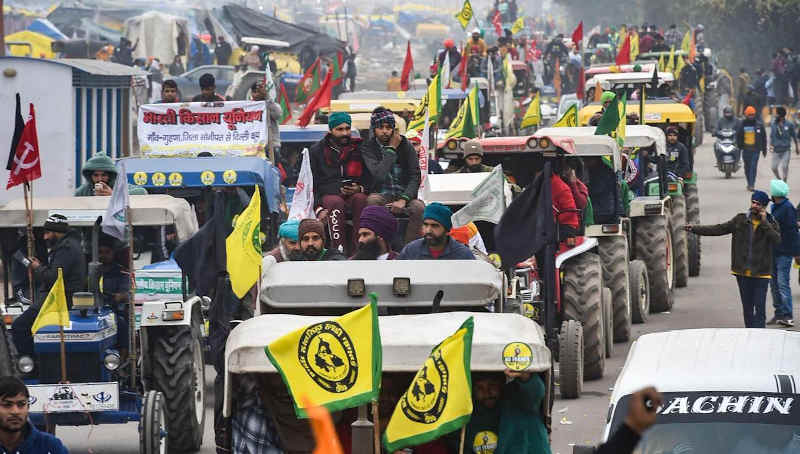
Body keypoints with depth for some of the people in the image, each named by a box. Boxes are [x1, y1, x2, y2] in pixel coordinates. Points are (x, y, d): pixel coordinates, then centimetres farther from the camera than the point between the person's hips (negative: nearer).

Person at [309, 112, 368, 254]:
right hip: (328, 195, -1)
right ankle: (338, 250, -49)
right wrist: (318, 209, -8)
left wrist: (359, 189, -7)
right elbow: (311, 184, 8)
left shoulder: (359, 149, 15)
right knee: (336, 203, -37)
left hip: (354, 195, 1)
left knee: (360, 199, -35)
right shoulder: (316, 151, 13)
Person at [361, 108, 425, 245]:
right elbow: (379, 175, -16)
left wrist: (403, 200, -17)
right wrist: (391, 149, -11)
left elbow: (415, 177, -2)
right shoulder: (367, 148, 0)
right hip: (382, 196, -1)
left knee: (419, 207, -30)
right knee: (372, 200, -35)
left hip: (404, 194, 1)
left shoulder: (405, 146, 5)